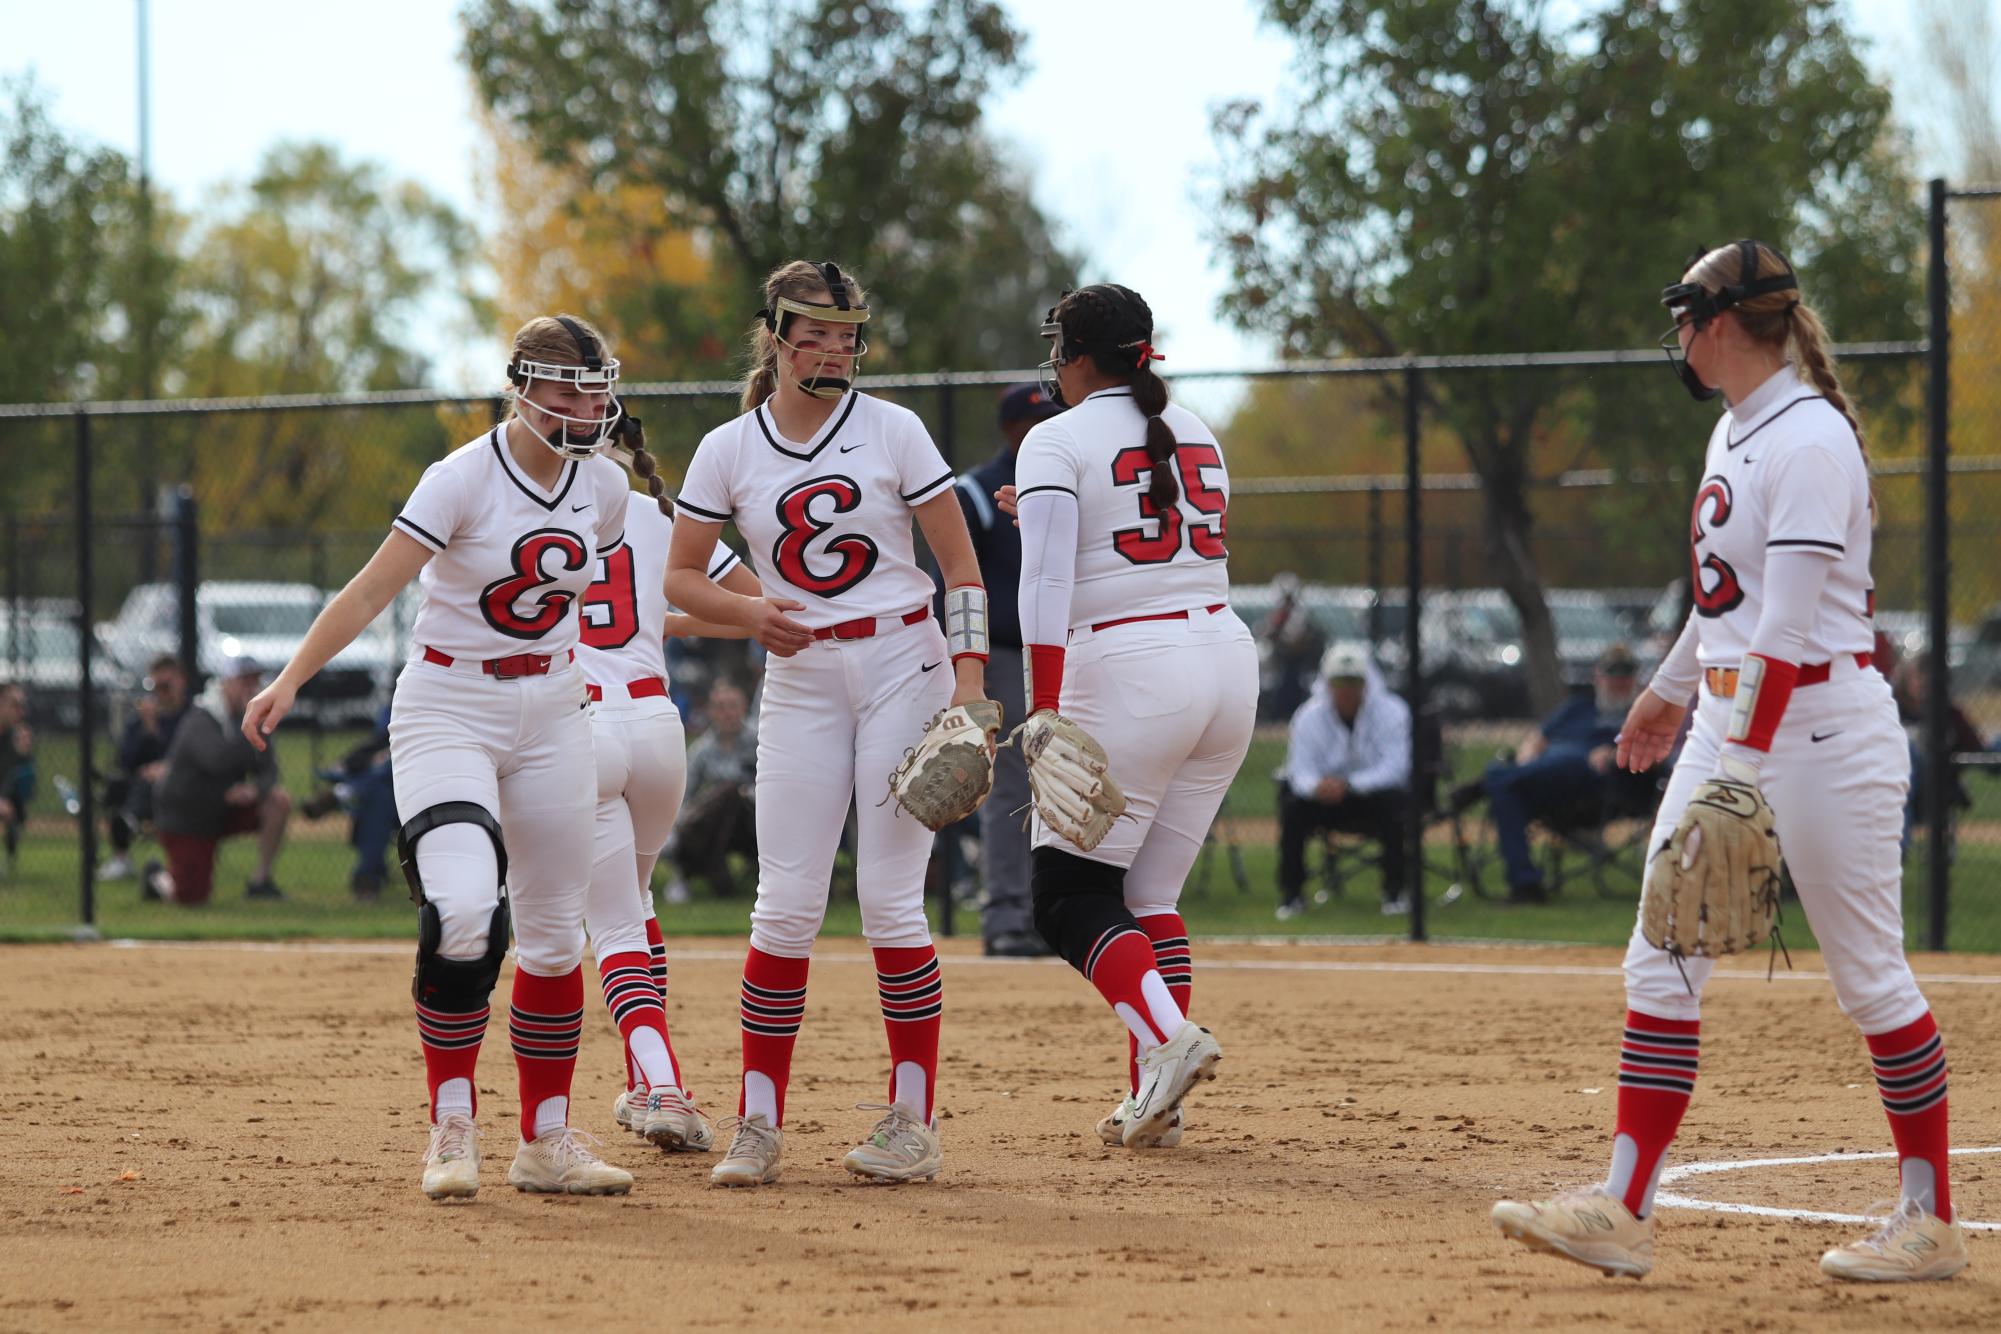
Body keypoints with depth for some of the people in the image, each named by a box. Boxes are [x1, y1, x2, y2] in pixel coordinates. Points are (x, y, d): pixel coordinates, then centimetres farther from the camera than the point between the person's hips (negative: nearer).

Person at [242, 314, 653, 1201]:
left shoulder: (602, 487, 0)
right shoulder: (462, 480, -17)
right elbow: (371, 590, -23)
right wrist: (291, 679, -33)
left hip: (552, 712, 6)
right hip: (448, 710, -6)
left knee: (555, 933, 8)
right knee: (462, 912, -23)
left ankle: (546, 1143, 19)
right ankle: (452, 1128, -11)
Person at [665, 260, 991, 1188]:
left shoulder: (892, 431, -2)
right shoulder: (728, 452, 2)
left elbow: (962, 566, -1)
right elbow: (679, 578, 6)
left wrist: (968, 677, -11)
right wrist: (749, 612, -13)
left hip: (903, 665, -2)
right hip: (799, 680, 2)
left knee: (890, 896, -6)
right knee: (786, 901, -3)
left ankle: (913, 1119, 0)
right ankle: (758, 1122, 2)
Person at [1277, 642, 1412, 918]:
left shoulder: (1390, 712, -12)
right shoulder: (1309, 717, -6)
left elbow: (1395, 767, -24)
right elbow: (1301, 772, -15)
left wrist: (1348, 785, -39)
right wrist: (1316, 786, -42)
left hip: (1375, 794, -2)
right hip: (1327, 802, 2)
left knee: (1395, 803, -34)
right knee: (1293, 807, -26)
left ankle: (1396, 891, -19)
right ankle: (1291, 893, -13)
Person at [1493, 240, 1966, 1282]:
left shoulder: (1811, 439, -17)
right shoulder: (1736, 431, 13)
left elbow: (1786, 628, -24)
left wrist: (1743, 769, -29)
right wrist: (1668, 689, 37)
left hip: (1822, 722, -10)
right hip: (1733, 717, 10)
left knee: (1869, 975, -1)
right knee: (1660, 962, 1)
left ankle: (1930, 1222, 11)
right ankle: (1623, 1210, -2)